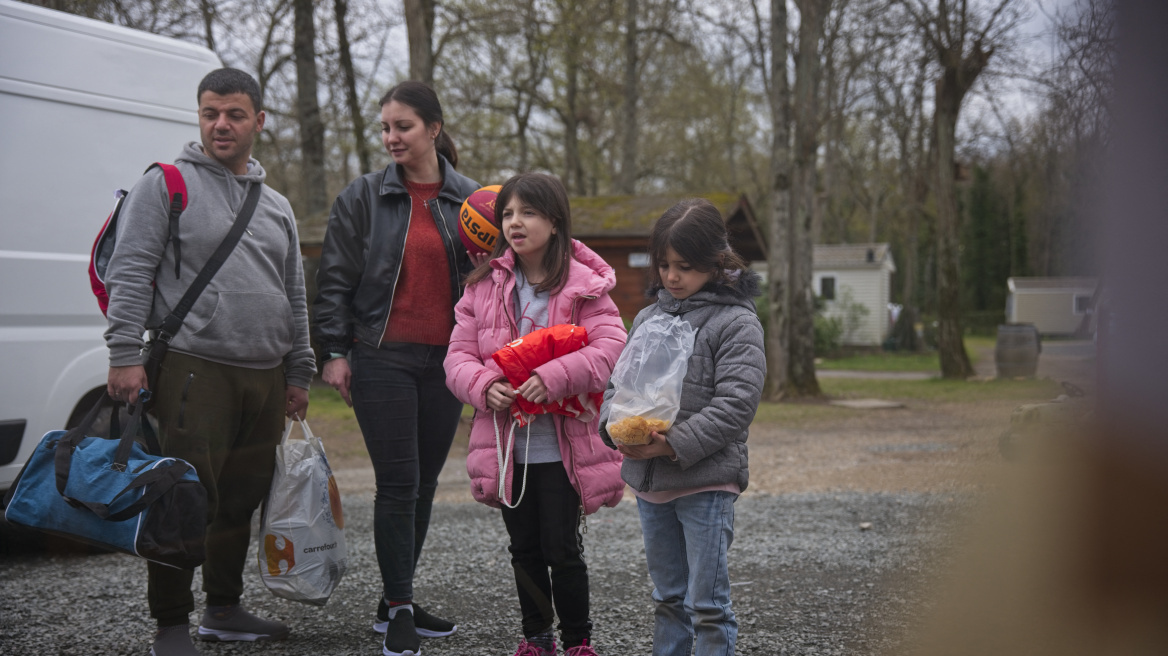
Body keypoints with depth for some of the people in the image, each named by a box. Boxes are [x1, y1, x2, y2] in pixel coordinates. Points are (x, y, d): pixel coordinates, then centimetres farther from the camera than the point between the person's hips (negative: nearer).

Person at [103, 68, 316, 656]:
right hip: (194, 369, -6)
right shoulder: (167, 184, 0)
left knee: (242, 501, 12)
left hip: (265, 376, 6)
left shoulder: (275, 205, 19)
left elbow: (295, 297, 23)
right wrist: (126, 355, -14)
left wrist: (298, 372, 19)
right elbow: (129, 273, -6)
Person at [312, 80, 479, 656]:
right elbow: (334, 279, 2)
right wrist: (334, 353, -3)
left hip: (445, 360, 3)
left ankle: (397, 604, 20)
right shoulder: (364, 196, 2)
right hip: (381, 358, -3)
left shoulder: (469, 199, 8)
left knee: (424, 483, 9)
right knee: (397, 483, -6)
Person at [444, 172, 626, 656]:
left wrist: (553, 377, -26)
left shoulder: (583, 286, -6)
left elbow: (611, 349, -16)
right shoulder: (484, 286, 4)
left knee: (563, 549, 0)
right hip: (506, 444, 4)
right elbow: (459, 354, 3)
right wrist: (484, 386, -17)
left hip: (563, 445, -4)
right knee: (525, 549, 14)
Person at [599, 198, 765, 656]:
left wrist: (674, 444, -21)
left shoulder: (736, 322, -7)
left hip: (706, 483, -6)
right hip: (648, 481, 6)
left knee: (707, 604, -3)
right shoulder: (648, 317, 13)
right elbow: (617, 382, 14)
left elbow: (736, 402, -16)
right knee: (668, 597, 17)